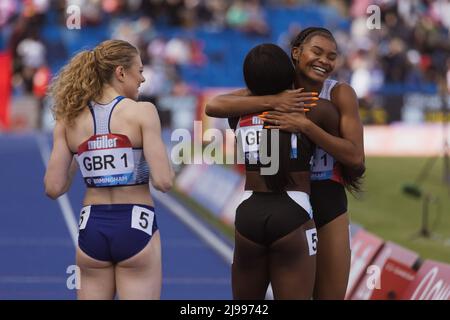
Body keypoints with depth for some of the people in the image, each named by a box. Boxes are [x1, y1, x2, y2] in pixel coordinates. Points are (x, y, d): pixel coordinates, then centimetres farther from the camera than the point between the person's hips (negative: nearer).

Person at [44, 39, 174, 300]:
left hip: (92, 228, 4)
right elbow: (163, 181, -14)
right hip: (135, 227, -4)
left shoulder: (70, 119, 3)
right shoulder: (142, 112, -9)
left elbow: (54, 188, 0)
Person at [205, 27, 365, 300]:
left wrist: (305, 125, -25)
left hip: (328, 202, -1)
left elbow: (356, 156, -16)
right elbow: (214, 107, -16)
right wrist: (272, 101, -25)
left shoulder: (340, 94, -7)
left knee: (330, 295, 4)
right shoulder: (276, 90, -3)